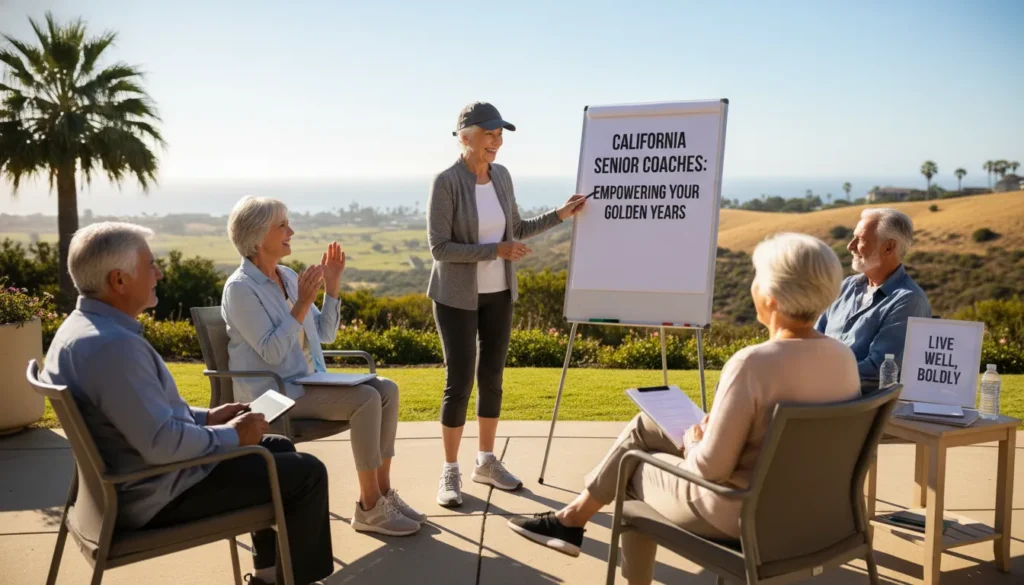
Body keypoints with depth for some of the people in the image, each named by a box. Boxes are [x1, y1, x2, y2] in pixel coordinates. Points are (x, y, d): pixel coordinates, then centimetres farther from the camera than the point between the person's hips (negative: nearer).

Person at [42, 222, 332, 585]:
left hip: (137, 475, 11)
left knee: (279, 448, 21)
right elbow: (162, 443, -31)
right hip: (158, 493, -11)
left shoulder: (84, 326, 6)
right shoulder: (113, 344, -29)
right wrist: (232, 435, -15)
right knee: (307, 473, -5)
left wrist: (206, 417, 11)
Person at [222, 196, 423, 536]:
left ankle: (384, 492, -5)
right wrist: (302, 303, -25)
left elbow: (324, 334, 13)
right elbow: (272, 352, -21)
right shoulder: (240, 288, -13)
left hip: (309, 382, 8)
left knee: (386, 389, -10)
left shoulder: (288, 277, 11)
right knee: (365, 399, -25)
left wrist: (332, 287, 2)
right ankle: (369, 508, -17)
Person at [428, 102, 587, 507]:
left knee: (492, 377, 11)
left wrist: (560, 215, 5)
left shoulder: (501, 176, 3)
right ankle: (450, 472, 9)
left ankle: (486, 462, 24)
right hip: (457, 295, -6)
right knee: (460, 382, -6)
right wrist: (496, 251, -24)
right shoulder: (446, 182, -16)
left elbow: (516, 230, 13)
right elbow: (439, 247, -19)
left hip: (498, 292, 6)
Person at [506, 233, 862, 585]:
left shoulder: (753, 364, -28)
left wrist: (693, 440, -2)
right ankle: (576, 513, 30)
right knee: (645, 426, 18)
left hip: (738, 513, -7)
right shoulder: (844, 358, -4)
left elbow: (709, 468, -24)